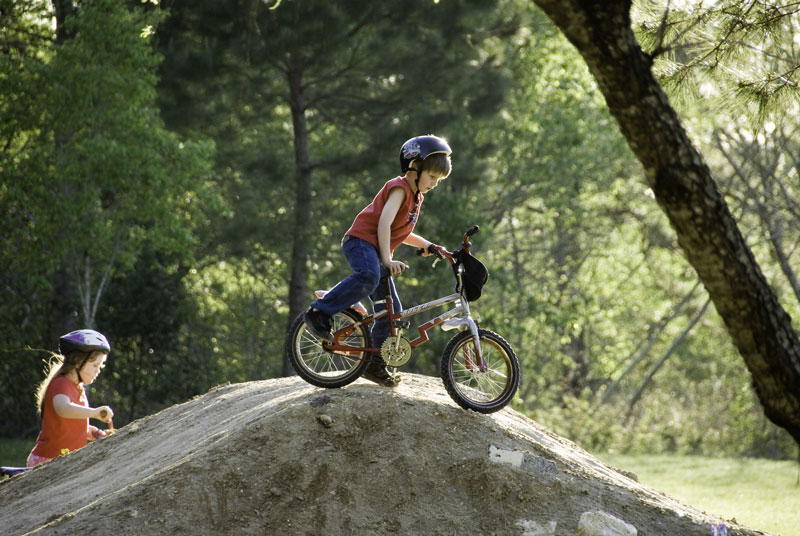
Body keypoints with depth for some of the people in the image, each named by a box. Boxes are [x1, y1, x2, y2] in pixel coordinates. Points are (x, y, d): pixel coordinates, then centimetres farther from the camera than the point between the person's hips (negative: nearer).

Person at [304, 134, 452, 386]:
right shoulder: (400, 188, -8)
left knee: (391, 309, 1)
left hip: (377, 251, 9)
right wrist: (387, 259, -26)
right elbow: (384, 223, -19)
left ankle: (374, 364, 8)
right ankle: (318, 313, -36)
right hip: (361, 240, -9)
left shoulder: (416, 196, 21)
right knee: (368, 277, -40)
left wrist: (426, 245, 18)